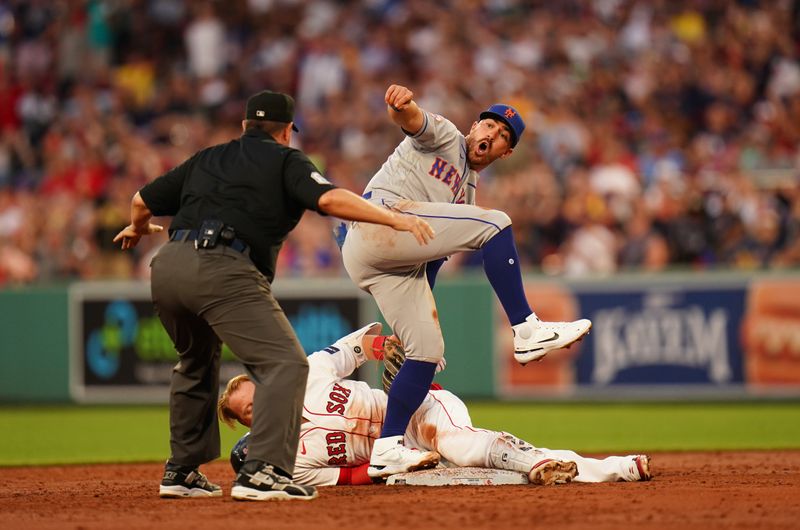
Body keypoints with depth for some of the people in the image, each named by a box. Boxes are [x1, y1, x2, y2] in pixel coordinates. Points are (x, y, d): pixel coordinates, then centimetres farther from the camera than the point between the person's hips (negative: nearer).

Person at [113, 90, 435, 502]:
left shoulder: (206, 159, 29)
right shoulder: (285, 160, 13)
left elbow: (142, 201, 33)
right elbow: (329, 199, -6)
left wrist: (139, 228, 55)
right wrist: (394, 218, -4)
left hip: (168, 266, 7)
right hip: (223, 271, -7)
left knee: (196, 363, 30)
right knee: (285, 363, -10)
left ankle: (181, 470, 31)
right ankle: (262, 472, -27)